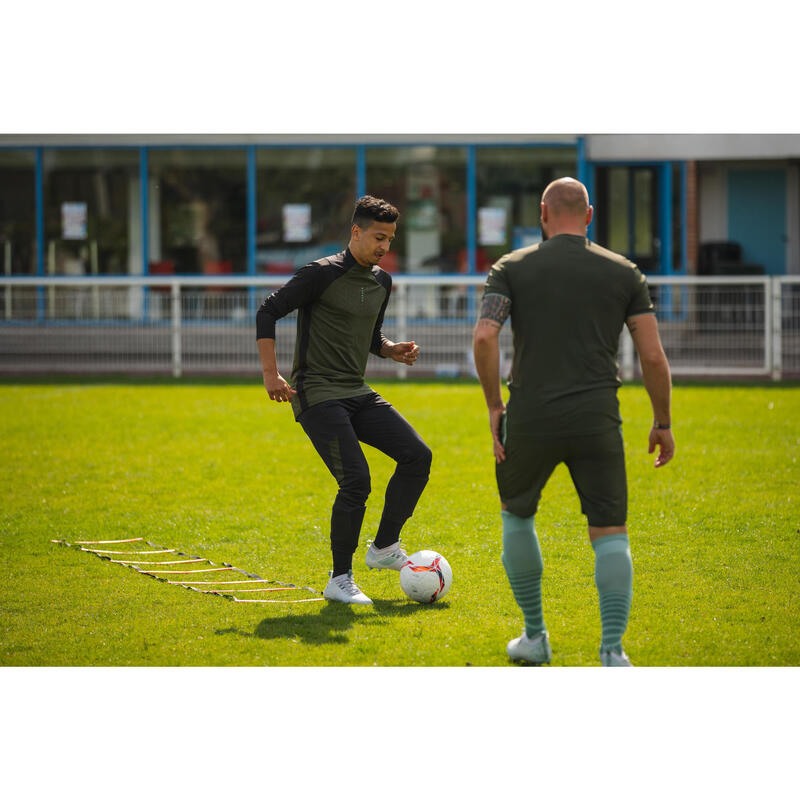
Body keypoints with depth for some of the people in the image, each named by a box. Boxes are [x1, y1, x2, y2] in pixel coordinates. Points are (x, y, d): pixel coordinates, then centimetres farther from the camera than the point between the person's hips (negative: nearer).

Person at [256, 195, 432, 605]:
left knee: (418, 455, -4)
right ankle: (339, 580, -5)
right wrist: (270, 373, -15)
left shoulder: (381, 282, 13)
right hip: (318, 396, -8)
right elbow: (267, 312, -9)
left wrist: (392, 351, 5)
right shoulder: (323, 274, -11)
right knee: (356, 482, -18)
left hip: (357, 394, 8)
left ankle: (384, 547, 9)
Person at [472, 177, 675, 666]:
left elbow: (484, 336, -10)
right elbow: (654, 355, 2)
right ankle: (613, 651, -14)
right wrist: (663, 423, 13)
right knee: (611, 535, 4)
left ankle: (535, 637, 26)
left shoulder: (512, 268, 5)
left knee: (516, 514, 24)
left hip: (530, 420, 0)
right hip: (597, 422, 0)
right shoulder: (624, 272, 8)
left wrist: (494, 406, 0)